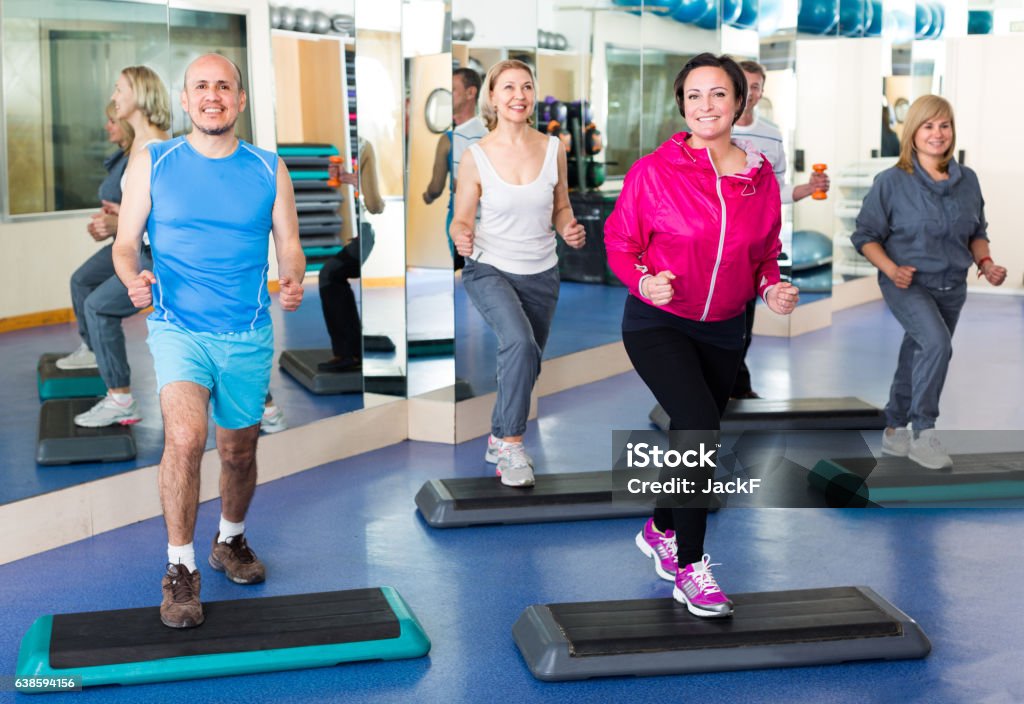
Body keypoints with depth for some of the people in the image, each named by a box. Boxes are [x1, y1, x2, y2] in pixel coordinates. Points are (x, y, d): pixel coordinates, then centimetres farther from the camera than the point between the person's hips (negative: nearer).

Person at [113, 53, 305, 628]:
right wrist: (133, 278, -20)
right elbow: (126, 242, 3)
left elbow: (289, 244, 4)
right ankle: (180, 569, -9)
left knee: (239, 451, 15)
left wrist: (294, 282, -18)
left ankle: (232, 541, 43)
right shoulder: (152, 164, 1)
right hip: (179, 326, -2)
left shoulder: (269, 169, 4)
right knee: (185, 437, -25)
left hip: (249, 333, 2)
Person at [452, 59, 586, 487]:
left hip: (541, 274, 4)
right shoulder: (476, 157, -10)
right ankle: (510, 445, -15)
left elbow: (560, 208, 9)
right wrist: (462, 238, -25)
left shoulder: (553, 149, -3)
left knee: (524, 364, 16)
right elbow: (462, 219, -3)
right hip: (489, 270, -4)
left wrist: (569, 230, -12)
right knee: (520, 344, -29)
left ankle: (499, 440, 41)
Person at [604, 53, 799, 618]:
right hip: (657, 323, -5)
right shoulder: (653, 171, -12)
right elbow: (620, 240, -4)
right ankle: (690, 569, -8)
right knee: (701, 426, -23)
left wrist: (772, 288, -7)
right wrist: (644, 281, -22)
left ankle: (660, 531, 45)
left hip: (724, 329, 5)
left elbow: (765, 252, 13)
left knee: (692, 440, 17)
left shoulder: (761, 176, 0)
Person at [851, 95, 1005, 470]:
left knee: (918, 360, 15)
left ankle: (895, 430, 34)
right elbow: (866, 235, -7)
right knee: (937, 343, -28)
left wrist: (985, 262, -6)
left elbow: (977, 232, 13)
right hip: (907, 284, -5)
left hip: (951, 287, 5)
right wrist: (891, 269, -22)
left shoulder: (968, 180, 1)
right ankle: (923, 433, -16)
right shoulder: (891, 182, -11)